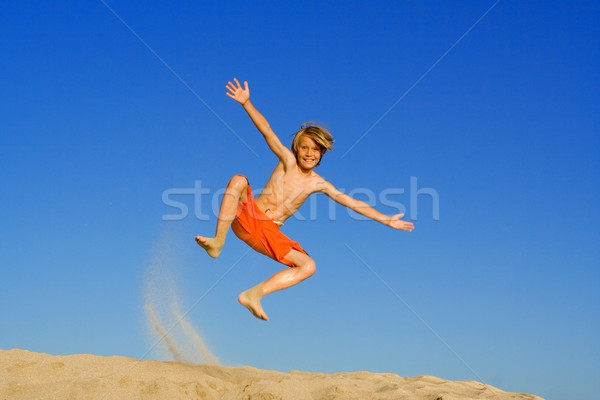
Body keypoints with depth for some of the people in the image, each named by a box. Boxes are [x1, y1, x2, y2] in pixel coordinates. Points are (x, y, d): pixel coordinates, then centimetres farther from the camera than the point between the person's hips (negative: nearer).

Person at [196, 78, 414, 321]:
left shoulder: (319, 184, 8)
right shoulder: (288, 161, 2)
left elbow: (352, 202, 8)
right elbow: (266, 131, -10)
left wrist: (386, 220, 5)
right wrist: (246, 103, -22)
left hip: (267, 233, 3)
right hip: (246, 217, -3)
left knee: (308, 267, -14)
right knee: (238, 180, -29)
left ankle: (254, 294, -16)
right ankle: (218, 243, -32)